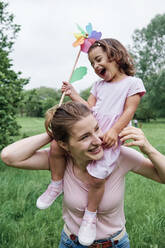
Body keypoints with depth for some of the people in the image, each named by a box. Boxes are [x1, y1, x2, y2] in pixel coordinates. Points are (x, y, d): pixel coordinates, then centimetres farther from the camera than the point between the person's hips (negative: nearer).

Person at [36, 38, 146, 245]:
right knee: (56, 145, -11)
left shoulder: (133, 83, 1)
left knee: (97, 176, -19)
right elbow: (89, 107, 15)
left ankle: (90, 216, 6)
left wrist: (114, 131, -19)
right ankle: (56, 184, 12)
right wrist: (74, 95, 2)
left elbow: (129, 111, -8)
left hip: (110, 137, -6)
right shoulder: (99, 85, 20)